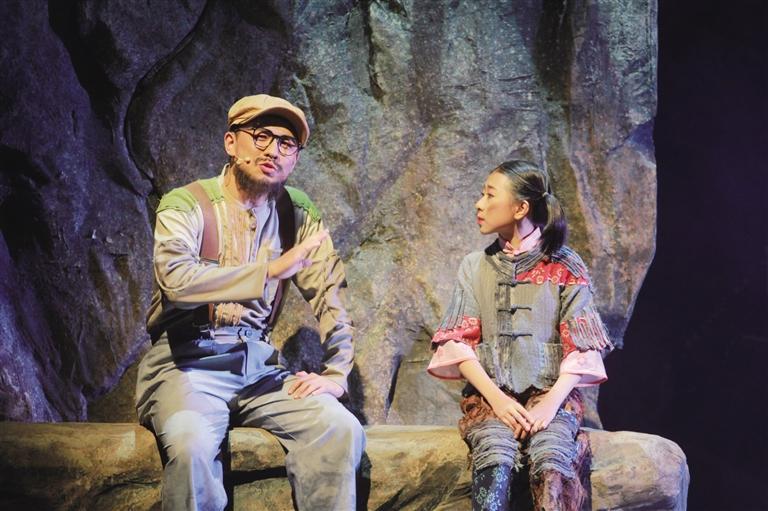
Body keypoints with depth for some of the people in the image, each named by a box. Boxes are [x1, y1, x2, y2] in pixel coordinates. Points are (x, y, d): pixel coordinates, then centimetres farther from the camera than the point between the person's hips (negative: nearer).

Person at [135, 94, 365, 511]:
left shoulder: (297, 214, 7)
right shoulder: (186, 205, -6)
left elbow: (331, 297, 5)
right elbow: (176, 279, -25)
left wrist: (335, 375, -7)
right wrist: (271, 270, -29)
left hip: (259, 365, 4)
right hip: (186, 364, -4)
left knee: (341, 429, -21)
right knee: (191, 442, -34)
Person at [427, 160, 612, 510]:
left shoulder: (566, 267, 6)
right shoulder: (475, 267, 12)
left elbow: (581, 347, 0)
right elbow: (459, 342, 4)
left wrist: (552, 402, -16)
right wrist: (496, 398, -12)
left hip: (551, 394, -1)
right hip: (490, 394, 1)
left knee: (550, 461, -33)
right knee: (495, 459, -32)